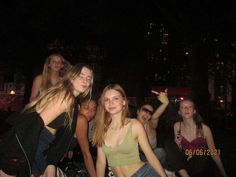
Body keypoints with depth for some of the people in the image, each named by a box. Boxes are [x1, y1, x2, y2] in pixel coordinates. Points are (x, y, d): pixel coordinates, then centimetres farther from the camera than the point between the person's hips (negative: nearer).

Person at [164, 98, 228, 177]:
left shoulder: (204, 128, -12)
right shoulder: (177, 126, -2)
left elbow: (213, 152, -2)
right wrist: (178, 144, -14)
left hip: (201, 167, -3)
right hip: (184, 164, 4)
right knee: (169, 145, -18)